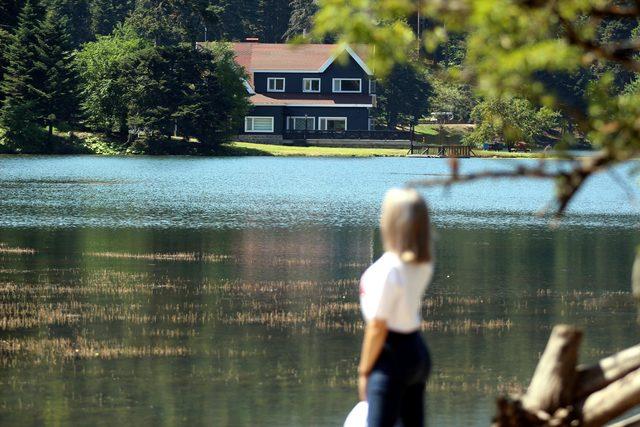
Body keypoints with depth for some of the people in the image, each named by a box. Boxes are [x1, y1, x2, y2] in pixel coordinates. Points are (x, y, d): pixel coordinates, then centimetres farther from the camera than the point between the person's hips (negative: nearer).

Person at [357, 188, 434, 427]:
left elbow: (377, 328, -16)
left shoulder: (388, 269, -21)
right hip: (418, 350, 8)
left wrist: (364, 371, -8)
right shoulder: (423, 264, 1)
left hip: (392, 356, -8)